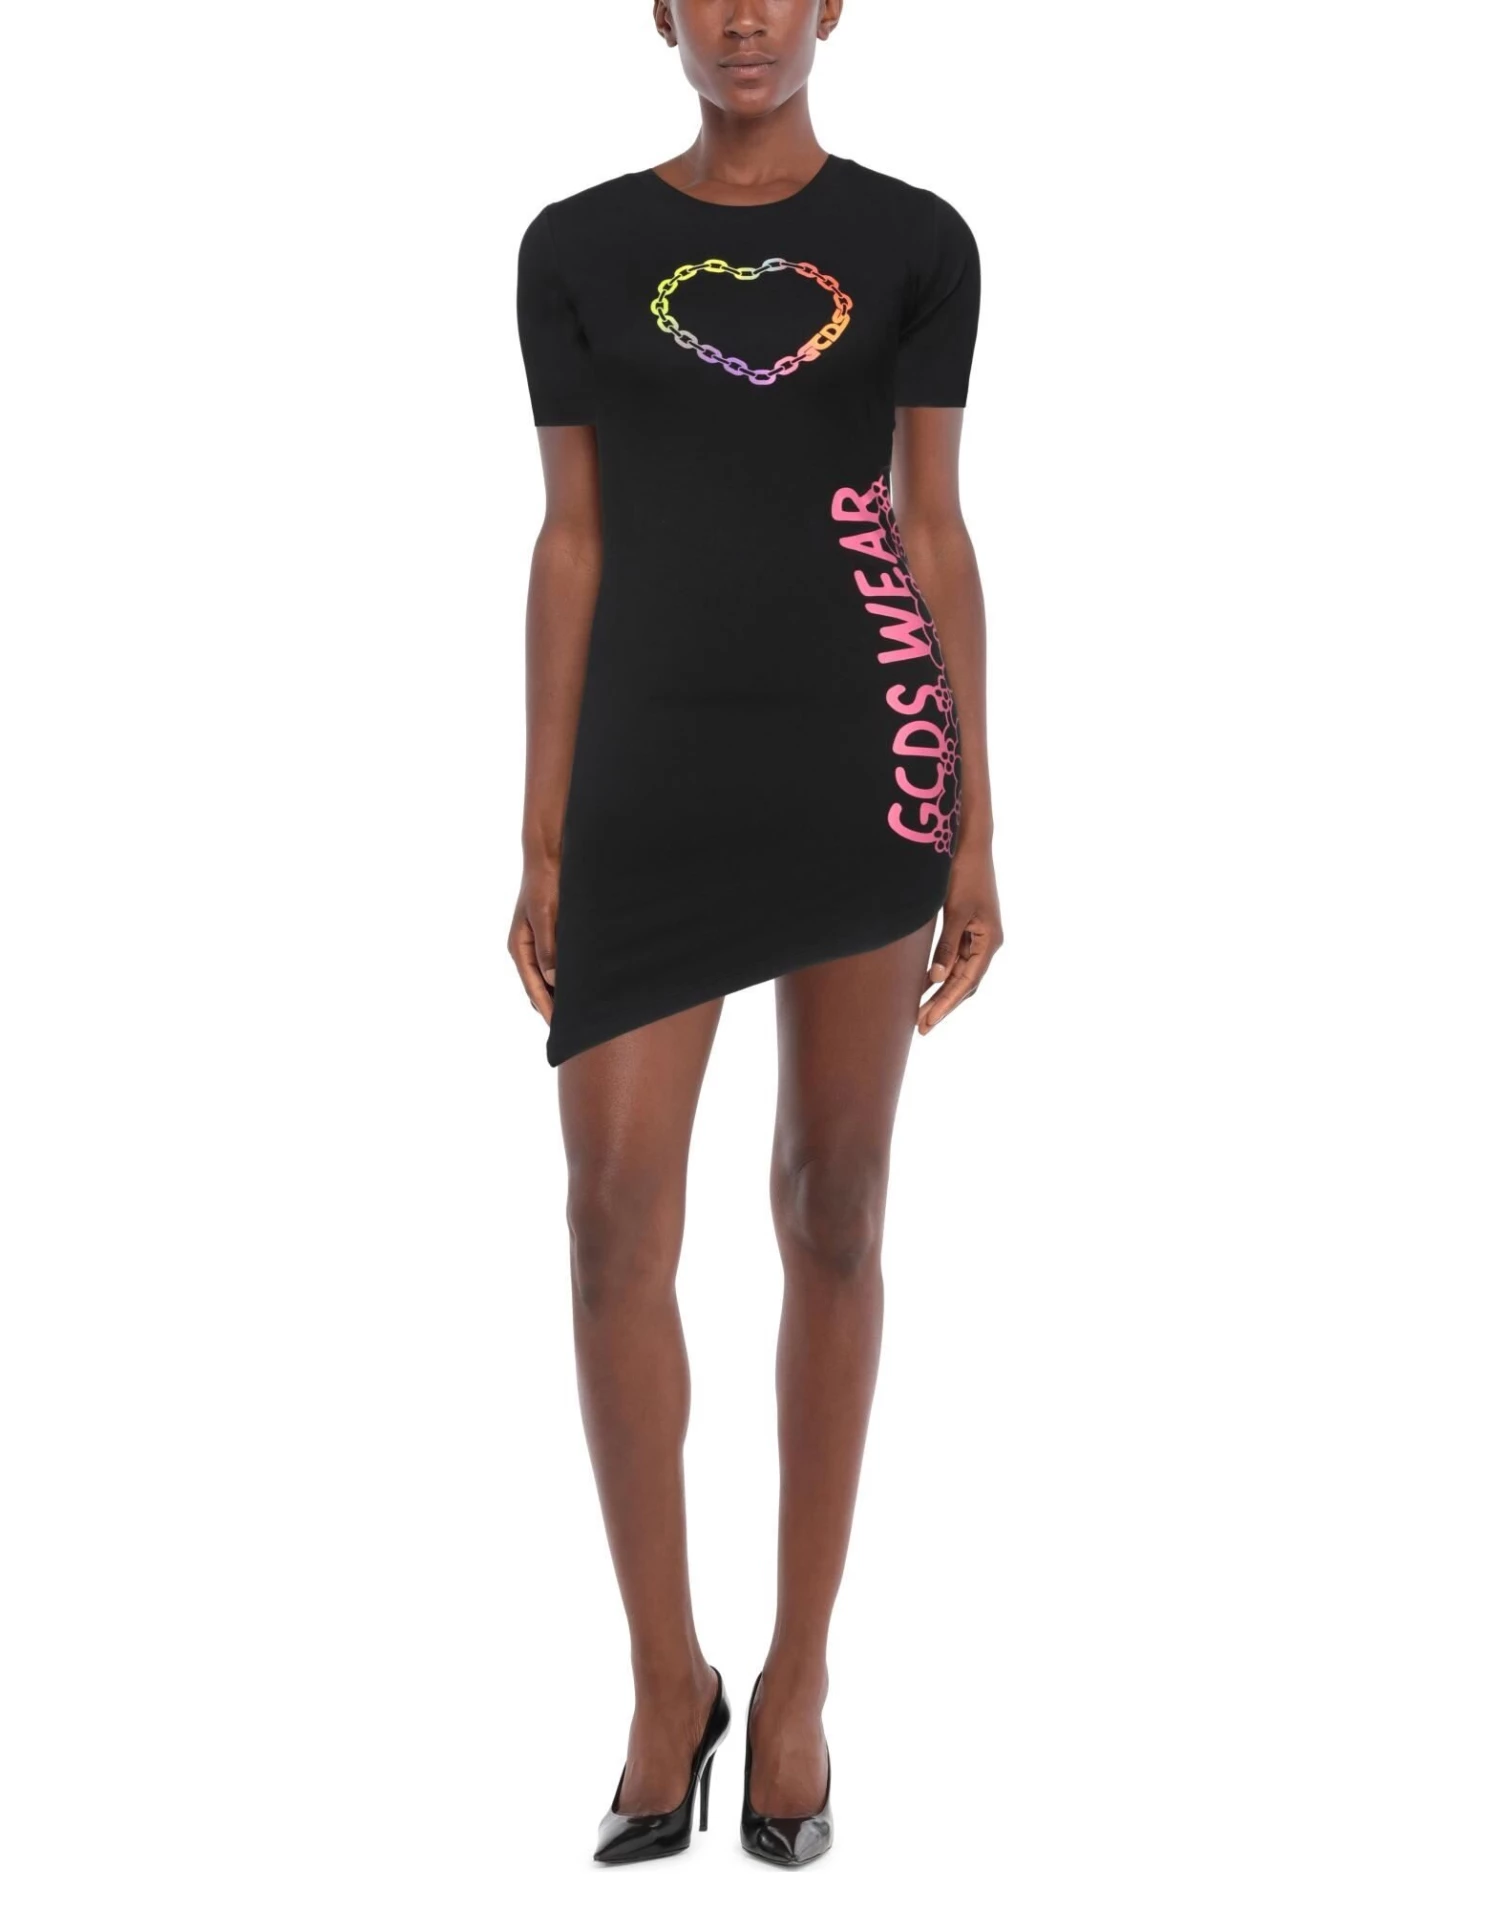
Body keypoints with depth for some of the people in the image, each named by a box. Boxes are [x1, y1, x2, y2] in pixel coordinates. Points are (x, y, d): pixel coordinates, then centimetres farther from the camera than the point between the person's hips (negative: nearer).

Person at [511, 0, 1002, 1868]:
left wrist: (975, 829, 1)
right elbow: (572, 545, 7)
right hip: (650, 770, 1)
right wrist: (543, 839, 3)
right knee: (613, 1214, -7)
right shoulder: (577, 248, 8)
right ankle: (665, 1675, 11)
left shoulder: (912, 242, 5)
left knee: (833, 1212, 4)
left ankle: (796, 1675, 17)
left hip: (864, 749, -1)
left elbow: (936, 533, 5)